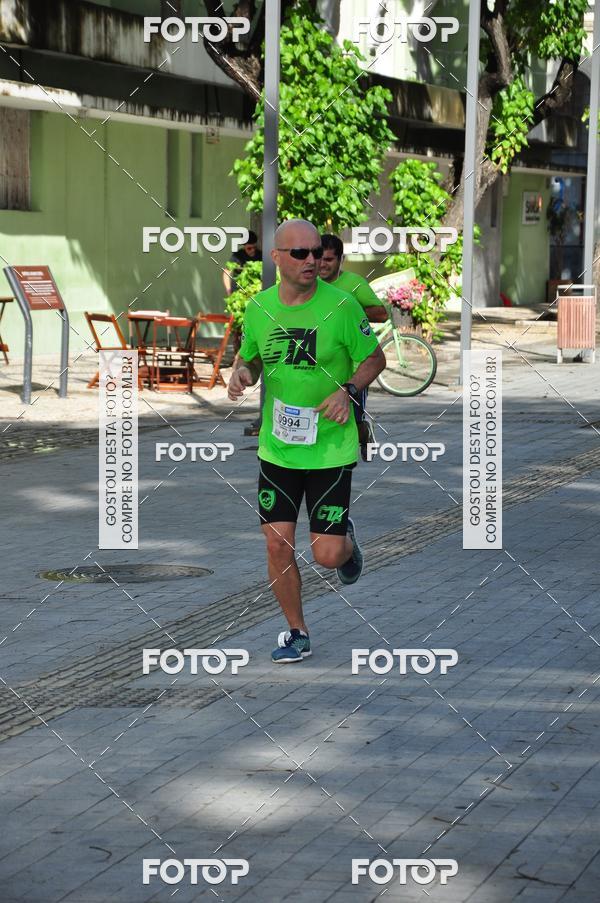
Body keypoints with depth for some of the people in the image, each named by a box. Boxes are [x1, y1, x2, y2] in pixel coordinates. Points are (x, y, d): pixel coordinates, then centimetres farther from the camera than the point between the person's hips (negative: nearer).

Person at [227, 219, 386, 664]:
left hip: (331, 448, -3)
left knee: (327, 555, -5)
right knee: (278, 545, 1)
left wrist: (347, 390, -17)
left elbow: (375, 358, 0)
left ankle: (347, 539, 33)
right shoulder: (258, 308, 1)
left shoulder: (341, 305, -10)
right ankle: (297, 632, 21)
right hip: (276, 448, 3)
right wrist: (241, 373, -7)